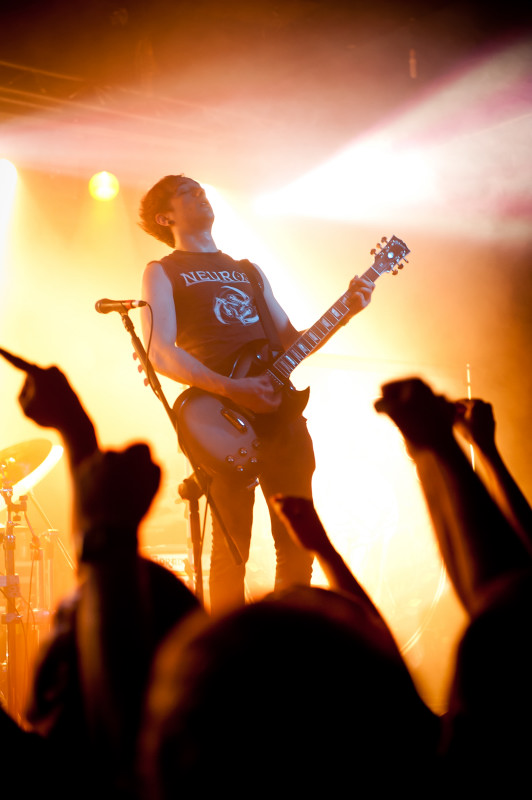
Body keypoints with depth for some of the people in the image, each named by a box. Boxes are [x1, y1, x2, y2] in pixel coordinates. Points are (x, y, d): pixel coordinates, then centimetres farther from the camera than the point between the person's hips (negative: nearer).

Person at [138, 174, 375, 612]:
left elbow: (291, 340, 23)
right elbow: (160, 353, -7)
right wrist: (233, 388, -18)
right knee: (232, 546, -7)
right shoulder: (162, 272, 7)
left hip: (281, 411, 5)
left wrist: (347, 310, 7)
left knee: (299, 541, 4)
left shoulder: (248, 271, 26)